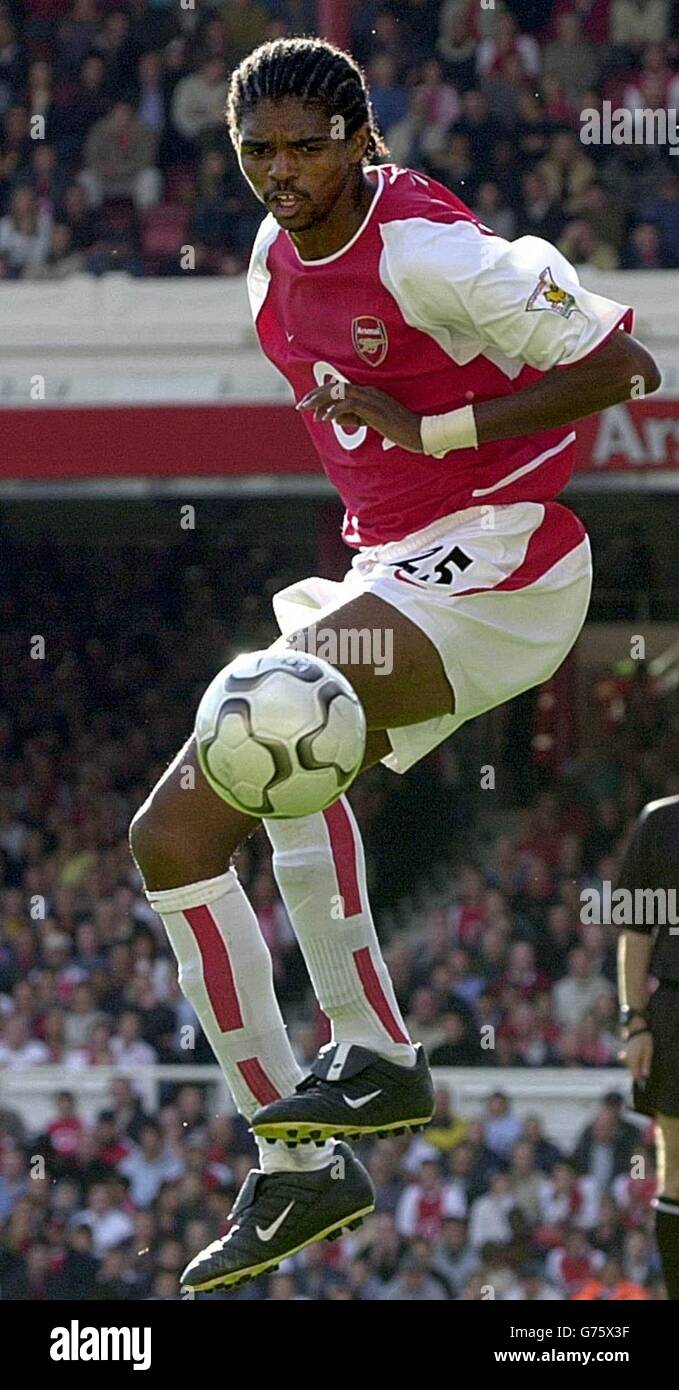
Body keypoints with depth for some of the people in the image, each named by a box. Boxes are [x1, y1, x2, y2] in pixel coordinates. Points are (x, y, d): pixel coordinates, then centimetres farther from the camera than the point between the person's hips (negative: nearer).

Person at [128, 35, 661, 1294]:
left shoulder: (425, 250, -17)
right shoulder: (275, 269, 9)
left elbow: (613, 364, -17)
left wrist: (428, 430, -19)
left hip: (501, 559, -10)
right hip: (392, 574, 10)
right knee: (173, 834, 7)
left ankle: (374, 1050, -28)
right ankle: (293, 1166, 6)